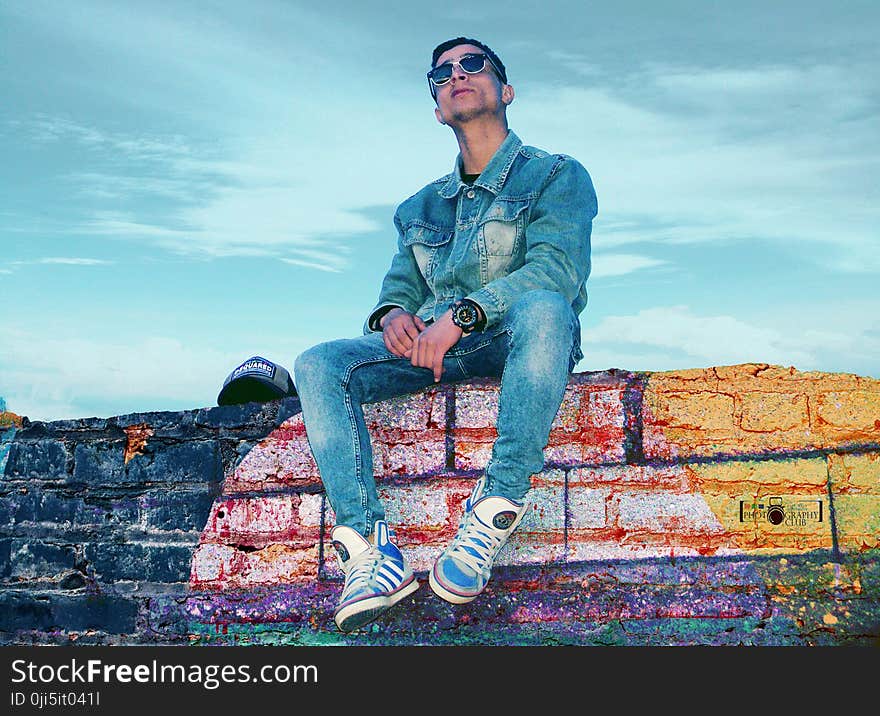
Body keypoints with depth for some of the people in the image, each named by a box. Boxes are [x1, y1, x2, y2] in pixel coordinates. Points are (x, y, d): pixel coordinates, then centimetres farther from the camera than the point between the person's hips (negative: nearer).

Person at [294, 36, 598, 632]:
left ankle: (495, 511, -37)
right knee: (319, 364, -19)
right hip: (433, 349, 5)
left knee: (543, 306, -39)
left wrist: (463, 312, -24)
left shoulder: (557, 176, 7)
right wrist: (392, 314, -8)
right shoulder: (421, 207, 24)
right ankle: (368, 542, -32)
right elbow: (401, 284, 18)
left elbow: (557, 267, -11)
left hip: (513, 340, -4)